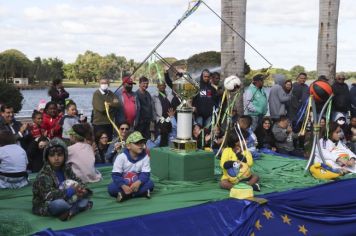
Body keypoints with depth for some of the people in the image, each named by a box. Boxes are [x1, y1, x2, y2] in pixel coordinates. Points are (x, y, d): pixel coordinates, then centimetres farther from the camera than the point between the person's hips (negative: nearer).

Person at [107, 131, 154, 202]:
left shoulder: (145, 157, -9)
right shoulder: (121, 157, -15)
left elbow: (145, 173, -12)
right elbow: (115, 175, -16)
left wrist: (138, 182, -34)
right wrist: (123, 186, -33)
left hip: (137, 183, 2)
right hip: (123, 183, -1)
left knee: (150, 183, -25)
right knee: (111, 188, -31)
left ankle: (125, 194, -31)